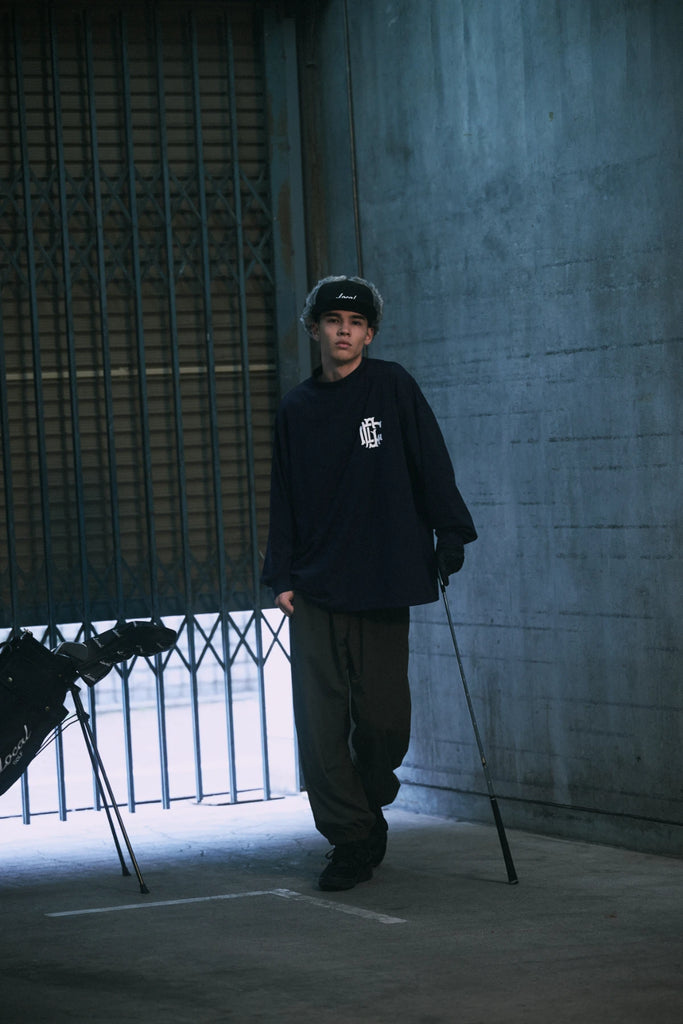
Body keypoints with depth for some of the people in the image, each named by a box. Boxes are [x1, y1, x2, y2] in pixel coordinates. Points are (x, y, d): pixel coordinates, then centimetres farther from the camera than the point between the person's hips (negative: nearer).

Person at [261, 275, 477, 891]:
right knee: (320, 720, -5)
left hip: (382, 585, -2)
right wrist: (282, 578, 5)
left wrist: (450, 540, -7)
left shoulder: (392, 388, 3)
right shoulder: (297, 410, 10)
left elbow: (432, 467, 0)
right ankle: (353, 839, 4)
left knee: (383, 718, -1)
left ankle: (369, 809, 27)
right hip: (315, 592, 2)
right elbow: (284, 500, 13)